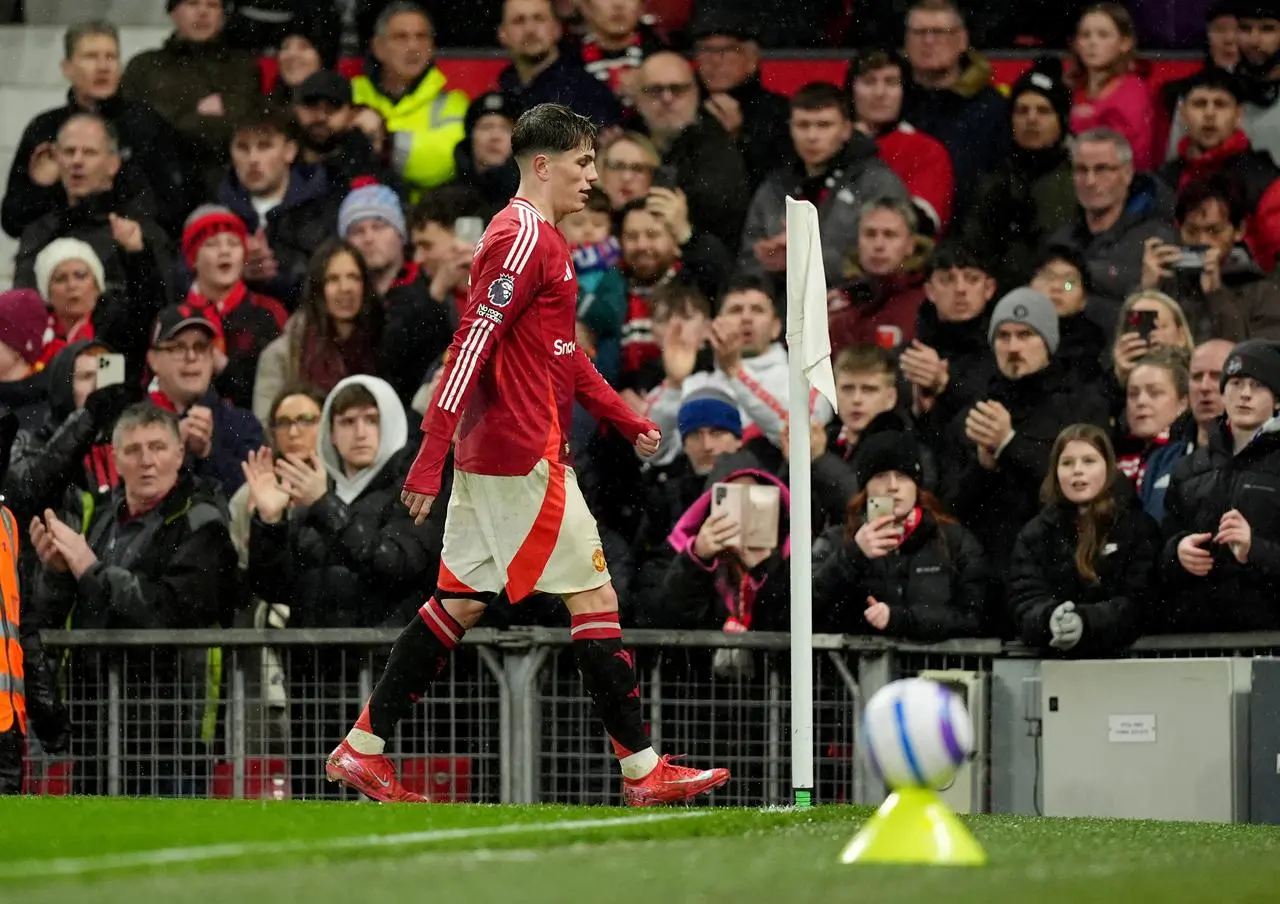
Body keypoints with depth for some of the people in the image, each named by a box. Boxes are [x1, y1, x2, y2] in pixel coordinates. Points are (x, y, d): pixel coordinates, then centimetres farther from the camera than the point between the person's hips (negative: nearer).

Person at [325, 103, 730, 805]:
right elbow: (471, 345, -20)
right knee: (596, 598, -5)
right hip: (524, 457, -10)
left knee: (459, 603, 11)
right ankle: (642, 771, -2)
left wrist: (626, 418, 25)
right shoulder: (524, 238, -14)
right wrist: (431, 457, -24)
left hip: (489, 456, 10)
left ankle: (363, 747, 12)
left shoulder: (539, 237, 18)